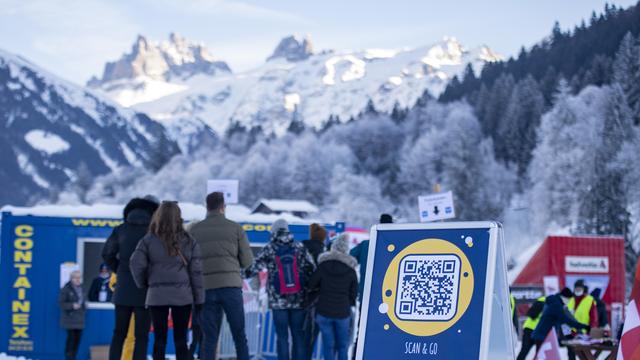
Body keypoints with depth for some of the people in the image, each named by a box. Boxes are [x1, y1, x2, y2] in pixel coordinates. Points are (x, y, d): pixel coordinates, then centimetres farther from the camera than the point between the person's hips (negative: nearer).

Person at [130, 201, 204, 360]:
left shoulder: (149, 240, -1)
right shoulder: (188, 242, 2)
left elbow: (136, 263, -9)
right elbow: (195, 271, 1)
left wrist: (142, 284, 7)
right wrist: (199, 299, 6)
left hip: (157, 295, 0)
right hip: (182, 295, 1)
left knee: (160, 339, 5)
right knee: (181, 339, 6)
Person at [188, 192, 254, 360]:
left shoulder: (193, 230, 8)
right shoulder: (236, 228, 5)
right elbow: (247, 261, 6)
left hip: (206, 288, 1)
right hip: (231, 286, -1)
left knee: (209, 339, 3)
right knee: (240, 336, 7)